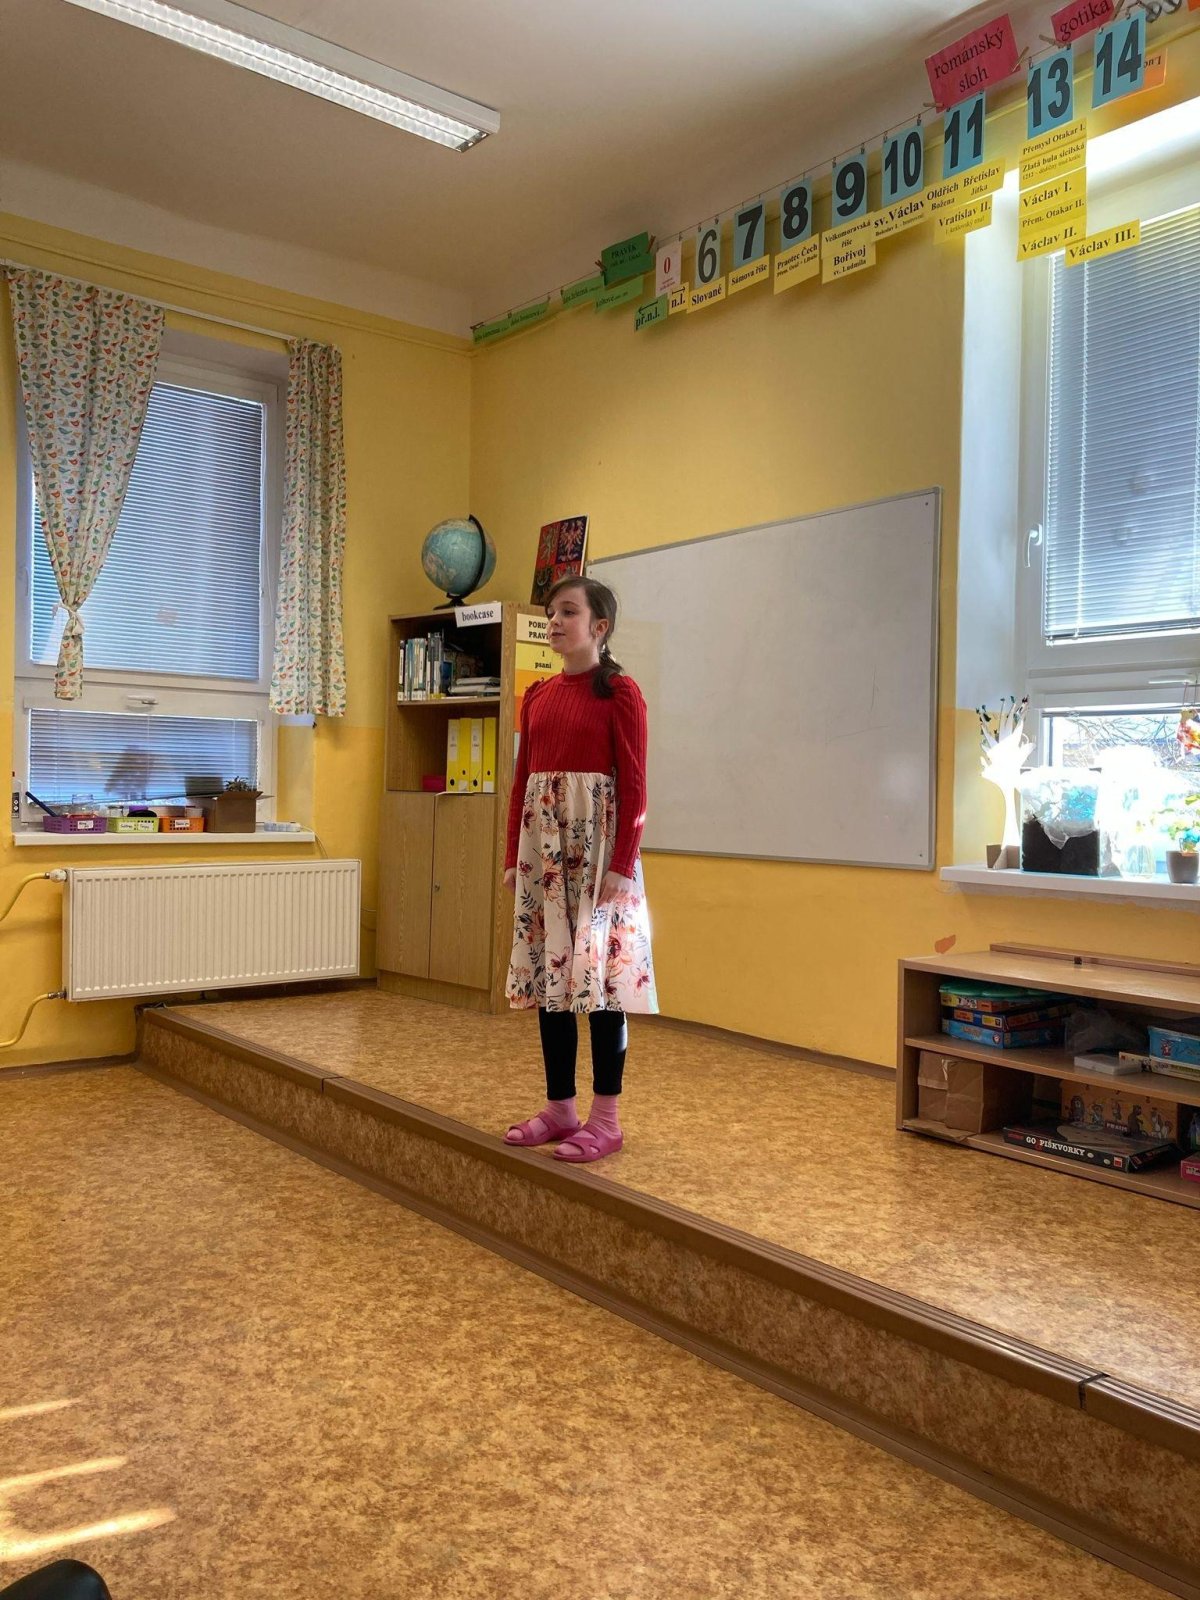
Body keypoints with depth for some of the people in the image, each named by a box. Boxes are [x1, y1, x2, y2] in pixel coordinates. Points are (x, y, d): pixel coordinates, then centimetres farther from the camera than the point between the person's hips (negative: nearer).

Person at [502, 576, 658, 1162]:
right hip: (544, 843, 6)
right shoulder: (538, 695, 12)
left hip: (597, 842, -6)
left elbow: (633, 786, -10)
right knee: (551, 973, 9)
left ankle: (605, 1119, 9)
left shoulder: (619, 693, -6)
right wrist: (513, 856, 10)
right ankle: (559, 1107, 21)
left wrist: (622, 866, -15)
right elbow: (521, 779, 14)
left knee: (600, 974, -2)